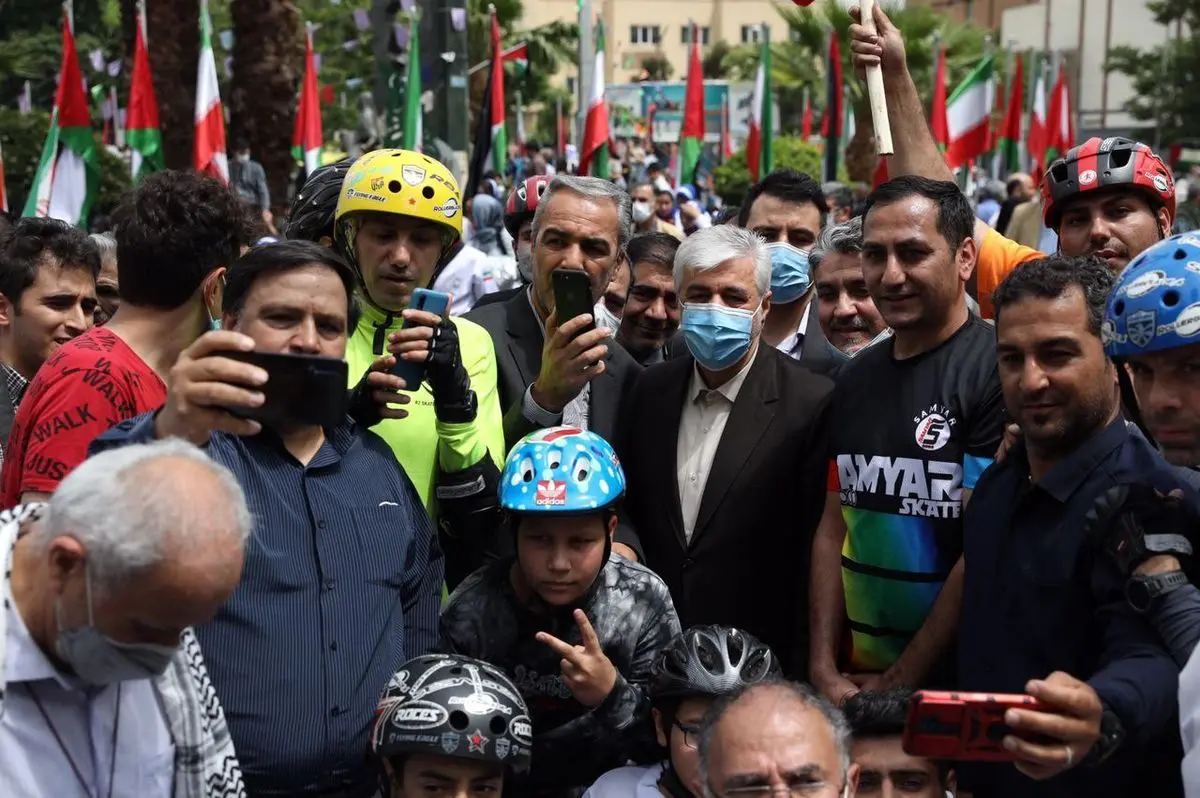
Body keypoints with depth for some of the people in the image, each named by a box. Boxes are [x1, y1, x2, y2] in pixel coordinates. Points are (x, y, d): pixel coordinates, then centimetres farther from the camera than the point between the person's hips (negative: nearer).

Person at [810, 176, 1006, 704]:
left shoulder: (1000, 369, -13)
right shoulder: (856, 378, 8)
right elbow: (834, 528, 8)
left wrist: (901, 680, -14)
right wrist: (825, 669, -1)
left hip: (957, 686, -6)